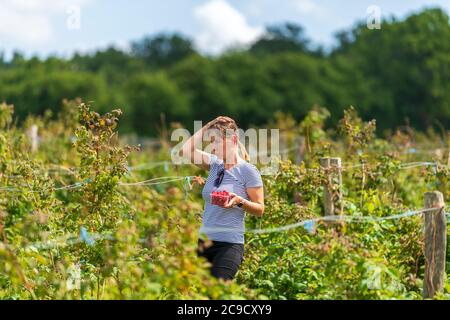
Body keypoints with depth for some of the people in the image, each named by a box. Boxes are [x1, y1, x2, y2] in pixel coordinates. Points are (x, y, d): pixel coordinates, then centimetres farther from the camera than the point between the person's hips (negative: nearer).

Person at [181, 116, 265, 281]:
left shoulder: (248, 170, -4)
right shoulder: (215, 164, 13)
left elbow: (259, 209, -2)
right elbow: (186, 149, 9)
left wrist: (239, 201, -21)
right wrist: (207, 127, 7)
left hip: (229, 244, -6)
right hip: (204, 242, 6)